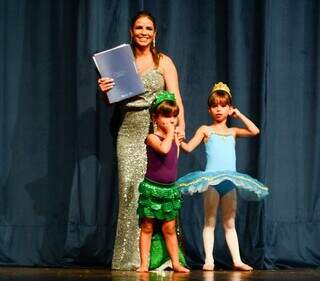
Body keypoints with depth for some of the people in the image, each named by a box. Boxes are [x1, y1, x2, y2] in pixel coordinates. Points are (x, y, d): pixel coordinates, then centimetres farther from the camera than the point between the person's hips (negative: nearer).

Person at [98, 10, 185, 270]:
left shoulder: (163, 62, 5)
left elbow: (176, 98, -4)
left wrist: (181, 127, -20)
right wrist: (105, 90, -6)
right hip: (129, 133, 2)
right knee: (130, 188, -7)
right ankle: (130, 256, -1)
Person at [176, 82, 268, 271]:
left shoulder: (233, 131, 14)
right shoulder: (205, 130, 6)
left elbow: (255, 131, 4)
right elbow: (188, 147, 2)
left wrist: (239, 115, 8)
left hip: (230, 180, 3)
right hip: (211, 178, -3)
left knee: (230, 223, 7)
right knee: (210, 221, -1)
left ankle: (237, 260, 6)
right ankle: (209, 260, 0)